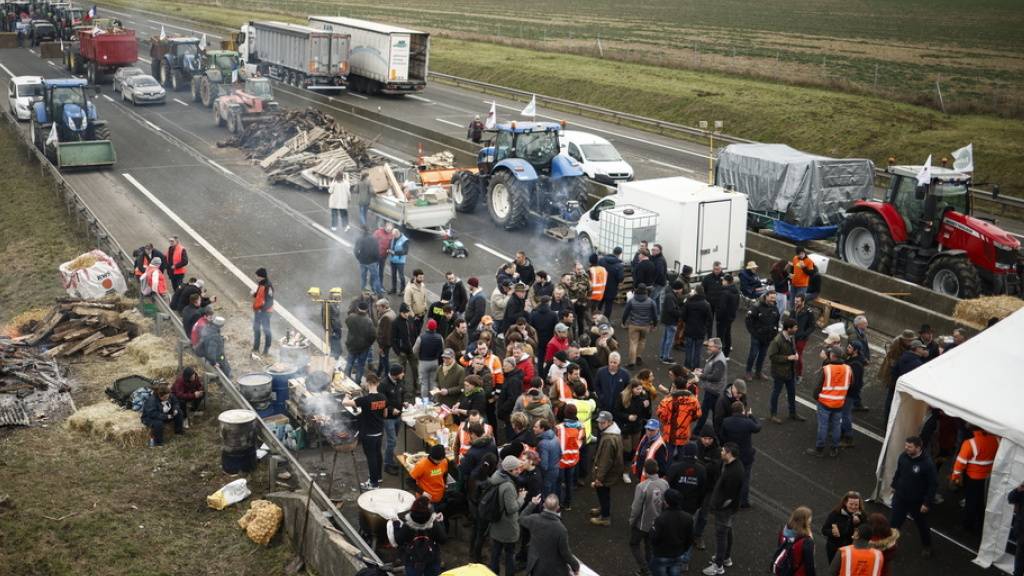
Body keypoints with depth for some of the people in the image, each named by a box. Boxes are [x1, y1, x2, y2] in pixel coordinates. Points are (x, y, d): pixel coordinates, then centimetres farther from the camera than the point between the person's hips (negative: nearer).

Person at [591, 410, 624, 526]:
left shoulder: (608, 439, -33)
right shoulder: (615, 432, 0)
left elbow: (605, 460, -29)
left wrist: (599, 477, -21)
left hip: (607, 472, -10)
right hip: (612, 468, 10)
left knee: (603, 492, 8)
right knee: (603, 492, 28)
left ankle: (605, 517, 23)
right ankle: (603, 508, 48)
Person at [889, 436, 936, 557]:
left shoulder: (927, 463, -27)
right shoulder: (903, 456, -11)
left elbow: (933, 484, -20)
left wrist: (927, 503, -18)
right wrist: (894, 486, 17)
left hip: (917, 501, -3)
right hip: (900, 497, 3)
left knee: (922, 525, 19)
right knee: (894, 522, 8)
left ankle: (926, 546, 43)